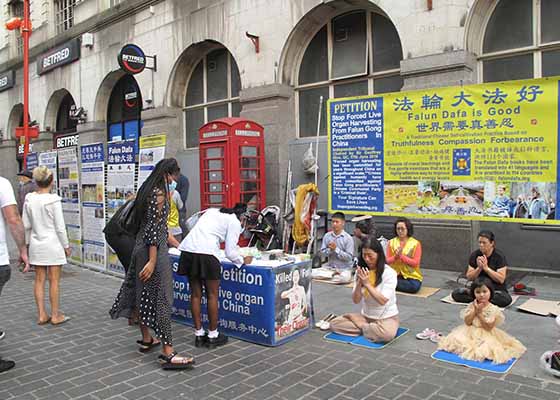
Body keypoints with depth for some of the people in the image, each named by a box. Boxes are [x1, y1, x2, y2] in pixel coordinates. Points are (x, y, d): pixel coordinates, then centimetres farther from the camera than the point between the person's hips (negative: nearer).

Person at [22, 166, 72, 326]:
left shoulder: (29, 200, 1)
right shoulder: (54, 200, -14)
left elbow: (26, 225, 7)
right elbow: (60, 227, -11)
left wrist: (27, 242, 20)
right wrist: (66, 246, -2)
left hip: (36, 245, 5)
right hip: (53, 243, -5)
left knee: (39, 280, 11)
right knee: (54, 281, 3)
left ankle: (41, 315, 17)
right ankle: (55, 315, 11)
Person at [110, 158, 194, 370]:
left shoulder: (147, 189, 13)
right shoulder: (159, 193, -16)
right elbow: (154, 228, -21)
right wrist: (152, 261, -23)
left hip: (141, 247, 10)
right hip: (153, 250, -10)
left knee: (144, 294, 17)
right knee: (162, 298, -8)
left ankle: (146, 339, 32)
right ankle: (168, 354, -6)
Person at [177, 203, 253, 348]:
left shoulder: (212, 211, 26)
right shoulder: (235, 222, 7)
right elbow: (230, 253, 3)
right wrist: (243, 260, 21)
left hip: (188, 248, 6)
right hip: (206, 253, -6)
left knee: (196, 294, 15)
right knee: (212, 295, 10)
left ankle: (199, 334, 24)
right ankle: (213, 336, 19)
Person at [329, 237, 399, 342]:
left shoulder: (389, 273, -14)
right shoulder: (361, 272, 0)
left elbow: (382, 301, -22)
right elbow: (356, 300, -6)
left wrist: (367, 283, -25)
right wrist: (359, 283, -22)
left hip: (387, 318, -3)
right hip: (366, 316, 3)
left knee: (386, 333, -37)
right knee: (334, 324, -14)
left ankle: (361, 326, -8)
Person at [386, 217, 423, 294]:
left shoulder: (416, 243, -2)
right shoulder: (391, 242, 7)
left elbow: (415, 263, -8)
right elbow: (388, 261, 3)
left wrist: (401, 256, -18)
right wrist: (395, 256, -17)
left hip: (412, 277, 1)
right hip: (395, 275, -1)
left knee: (414, 286, -32)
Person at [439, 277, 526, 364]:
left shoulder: (493, 309, -14)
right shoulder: (472, 306, -2)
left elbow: (488, 327, -17)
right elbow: (467, 322, -7)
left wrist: (479, 312, -20)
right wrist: (475, 310, -16)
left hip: (486, 335, -3)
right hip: (471, 333, 3)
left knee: (487, 346, -28)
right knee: (457, 340, -14)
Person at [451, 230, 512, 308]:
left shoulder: (499, 256, -10)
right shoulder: (474, 255, -1)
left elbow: (501, 279, -17)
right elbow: (469, 277, -3)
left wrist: (486, 268, -24)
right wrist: (479, 268, -19)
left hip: (496, 290, -2)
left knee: (506, 299, -36)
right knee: (455, 293, -20)